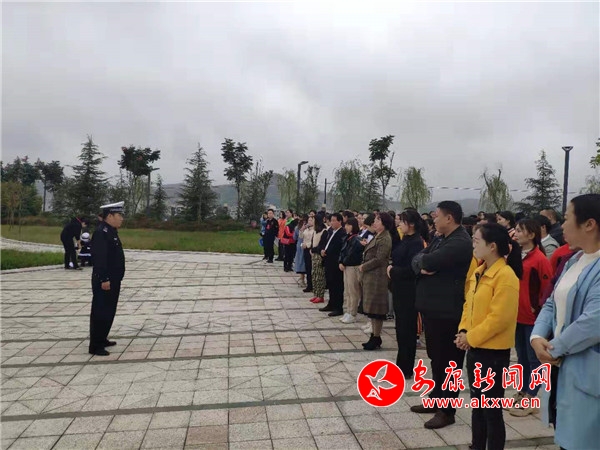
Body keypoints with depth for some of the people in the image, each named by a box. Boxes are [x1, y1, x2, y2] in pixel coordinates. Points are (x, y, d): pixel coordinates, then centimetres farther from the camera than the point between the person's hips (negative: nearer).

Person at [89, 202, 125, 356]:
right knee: (100, 313, -2)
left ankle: (102, 339, 30)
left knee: (109, 312, 18)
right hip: (104, 281, -10)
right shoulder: (101, 233, -18)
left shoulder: (112, 232, 13)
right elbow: (100, 259, -25)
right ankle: (95, 346, 7)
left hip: (113, 280, 10)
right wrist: (104, 279, -26)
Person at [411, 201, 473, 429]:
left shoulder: (460, 242, -19)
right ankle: (436, 398, 35)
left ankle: (446, 410, 17)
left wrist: (424, 260, -7)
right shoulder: (439, 239, 13)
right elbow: (417, 260, 8)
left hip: (447, 310, -9)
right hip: (431, 306, 10)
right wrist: (422, 266, -14)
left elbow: (429, 261, -29)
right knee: (435, 357, 20)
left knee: (447, 360, 4)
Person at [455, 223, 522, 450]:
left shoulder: (506, 276, -18)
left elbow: (499, 318, -21)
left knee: (491, 409, 5)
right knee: (477, 404, 19)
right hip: (475, 347, 8)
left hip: (493, 351, -8)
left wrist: (471, 337, -16)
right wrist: (463, 331, -1)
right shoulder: (479, 273, 8)